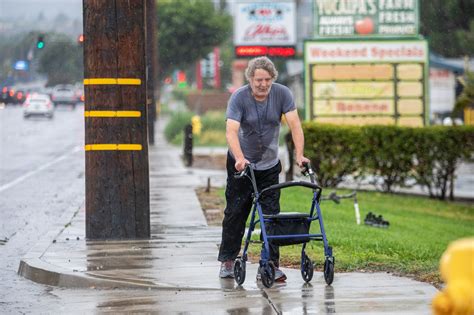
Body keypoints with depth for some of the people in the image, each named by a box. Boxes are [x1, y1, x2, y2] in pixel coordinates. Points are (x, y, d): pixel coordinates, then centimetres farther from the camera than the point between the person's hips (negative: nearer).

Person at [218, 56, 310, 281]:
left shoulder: (282, 94, -12)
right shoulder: (239, 98, -18)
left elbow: (295, 125, -17)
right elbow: (231, 131, -29)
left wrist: (299, 155, -31)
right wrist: (240, 159, -45)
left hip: (269, 164, 2)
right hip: (241, 163, -2)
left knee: (271, 213, -4)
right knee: (236, 212, 2)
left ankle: (271, 265, -2)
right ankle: (227, 261, 15)